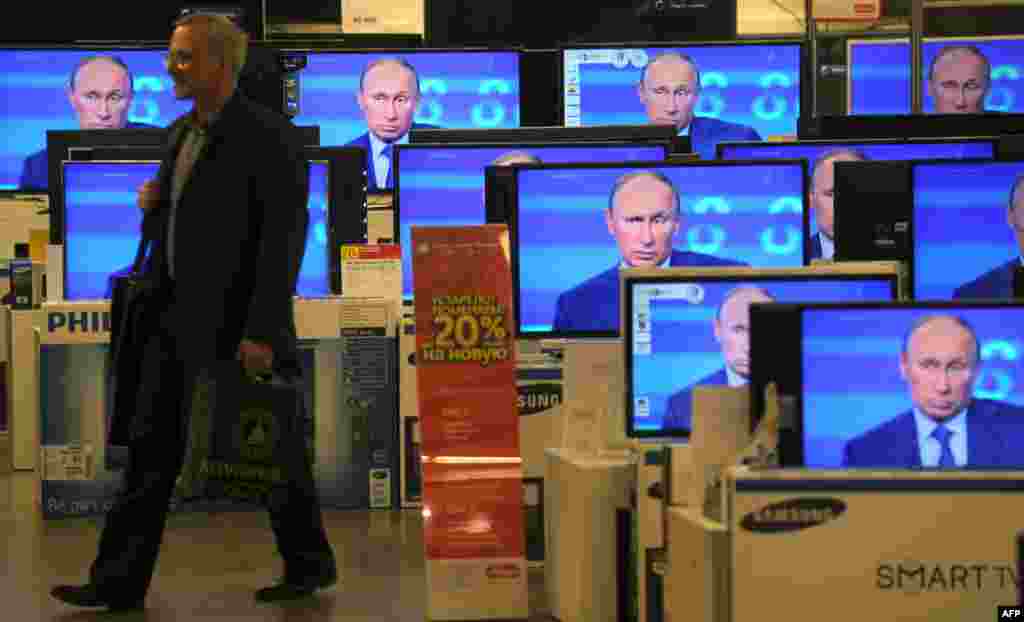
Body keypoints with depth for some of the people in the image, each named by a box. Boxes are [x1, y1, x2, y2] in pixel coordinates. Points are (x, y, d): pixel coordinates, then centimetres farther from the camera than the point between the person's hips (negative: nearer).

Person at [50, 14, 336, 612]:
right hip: (177, 316, 8)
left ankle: (311, 562, 25)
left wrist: (262, 332, -23)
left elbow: (286, 237, -18)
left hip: (237, 322, -7)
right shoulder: (182, 132, 12)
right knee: (151, 447, 4)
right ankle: (119, 581, 8)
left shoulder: (271, 135, -13)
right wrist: (151, 203, -1)